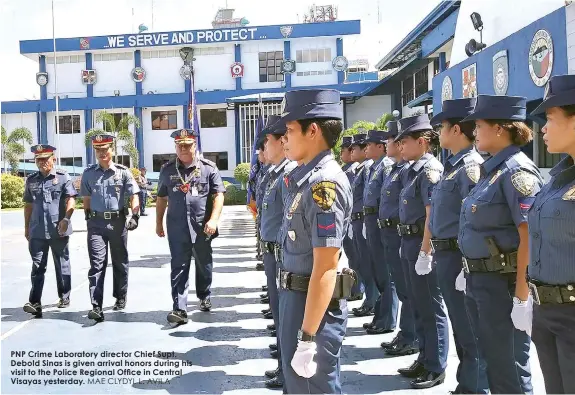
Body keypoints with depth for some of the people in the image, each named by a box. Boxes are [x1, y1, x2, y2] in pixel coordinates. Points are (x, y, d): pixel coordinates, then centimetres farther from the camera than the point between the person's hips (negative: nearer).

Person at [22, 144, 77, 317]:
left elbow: (71, 200, -9)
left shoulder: (63, 177, -1)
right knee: (37, 266, -1)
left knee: (62, 265, 10)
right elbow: (28, 204, 17)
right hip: (37, 231, 3)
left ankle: (64, 297, 24)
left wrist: (66, 219, -24)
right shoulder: (31, 180, 11)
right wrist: (26, 227, 17)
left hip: (58, 231, -3)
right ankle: (34, 302, -2)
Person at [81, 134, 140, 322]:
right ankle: (96, 307, -9)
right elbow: (86, 198, 14)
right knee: (97, 263, -7)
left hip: (118, 221, 0)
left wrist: (135, 216, -15)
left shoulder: (123, 172, -2)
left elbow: (133, 195, -4)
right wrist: (88, 218, 14)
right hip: (96, 223, 1)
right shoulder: (89, 173, 5)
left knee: (120, 261, 13)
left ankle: (120, 298, 30)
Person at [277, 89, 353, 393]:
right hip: (296, 296, 10)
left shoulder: (324, 182, -22)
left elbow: (325, 268, -25)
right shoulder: (307, 177, 8)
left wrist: (307, 338, -23)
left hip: (313, 303, -10)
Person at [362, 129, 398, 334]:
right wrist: (367, 219, 16)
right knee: (375, 271, 17)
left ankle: (387, 321, 10)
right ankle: (380, 317, 30)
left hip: (381, 221, -10)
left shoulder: (387, 166, -14)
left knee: (385, 273, -1)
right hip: (370, 219, 10)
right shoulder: (370, 168, 14)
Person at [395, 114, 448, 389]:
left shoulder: (430, 169, -15)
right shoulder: (413, 170, 14)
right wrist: (411, 247, 18)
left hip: (423, 245, -10)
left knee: (431, 309, 1)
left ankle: (436, 368, 14)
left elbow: (432, 214, -21)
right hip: (411, 243, 10)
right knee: (419, 306, 17)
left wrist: (425, 252, -23)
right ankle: (425, 360, 30)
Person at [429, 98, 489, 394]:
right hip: (445, 255, 10)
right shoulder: (451, 165, 13)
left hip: (459, 256, -10)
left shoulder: (471, 166, -16)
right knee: (460, 325, 20)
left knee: (470, 329, 2)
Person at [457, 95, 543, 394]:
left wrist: (522, 296, -22)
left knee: (508, 368, 5)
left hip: (502, 283, -9)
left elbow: (529, 236, -21)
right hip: (480, 280, 9)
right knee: (492, 359, 20)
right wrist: (470, 272, 20)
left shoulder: (516, 170, -16)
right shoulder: (492, 169, 11)